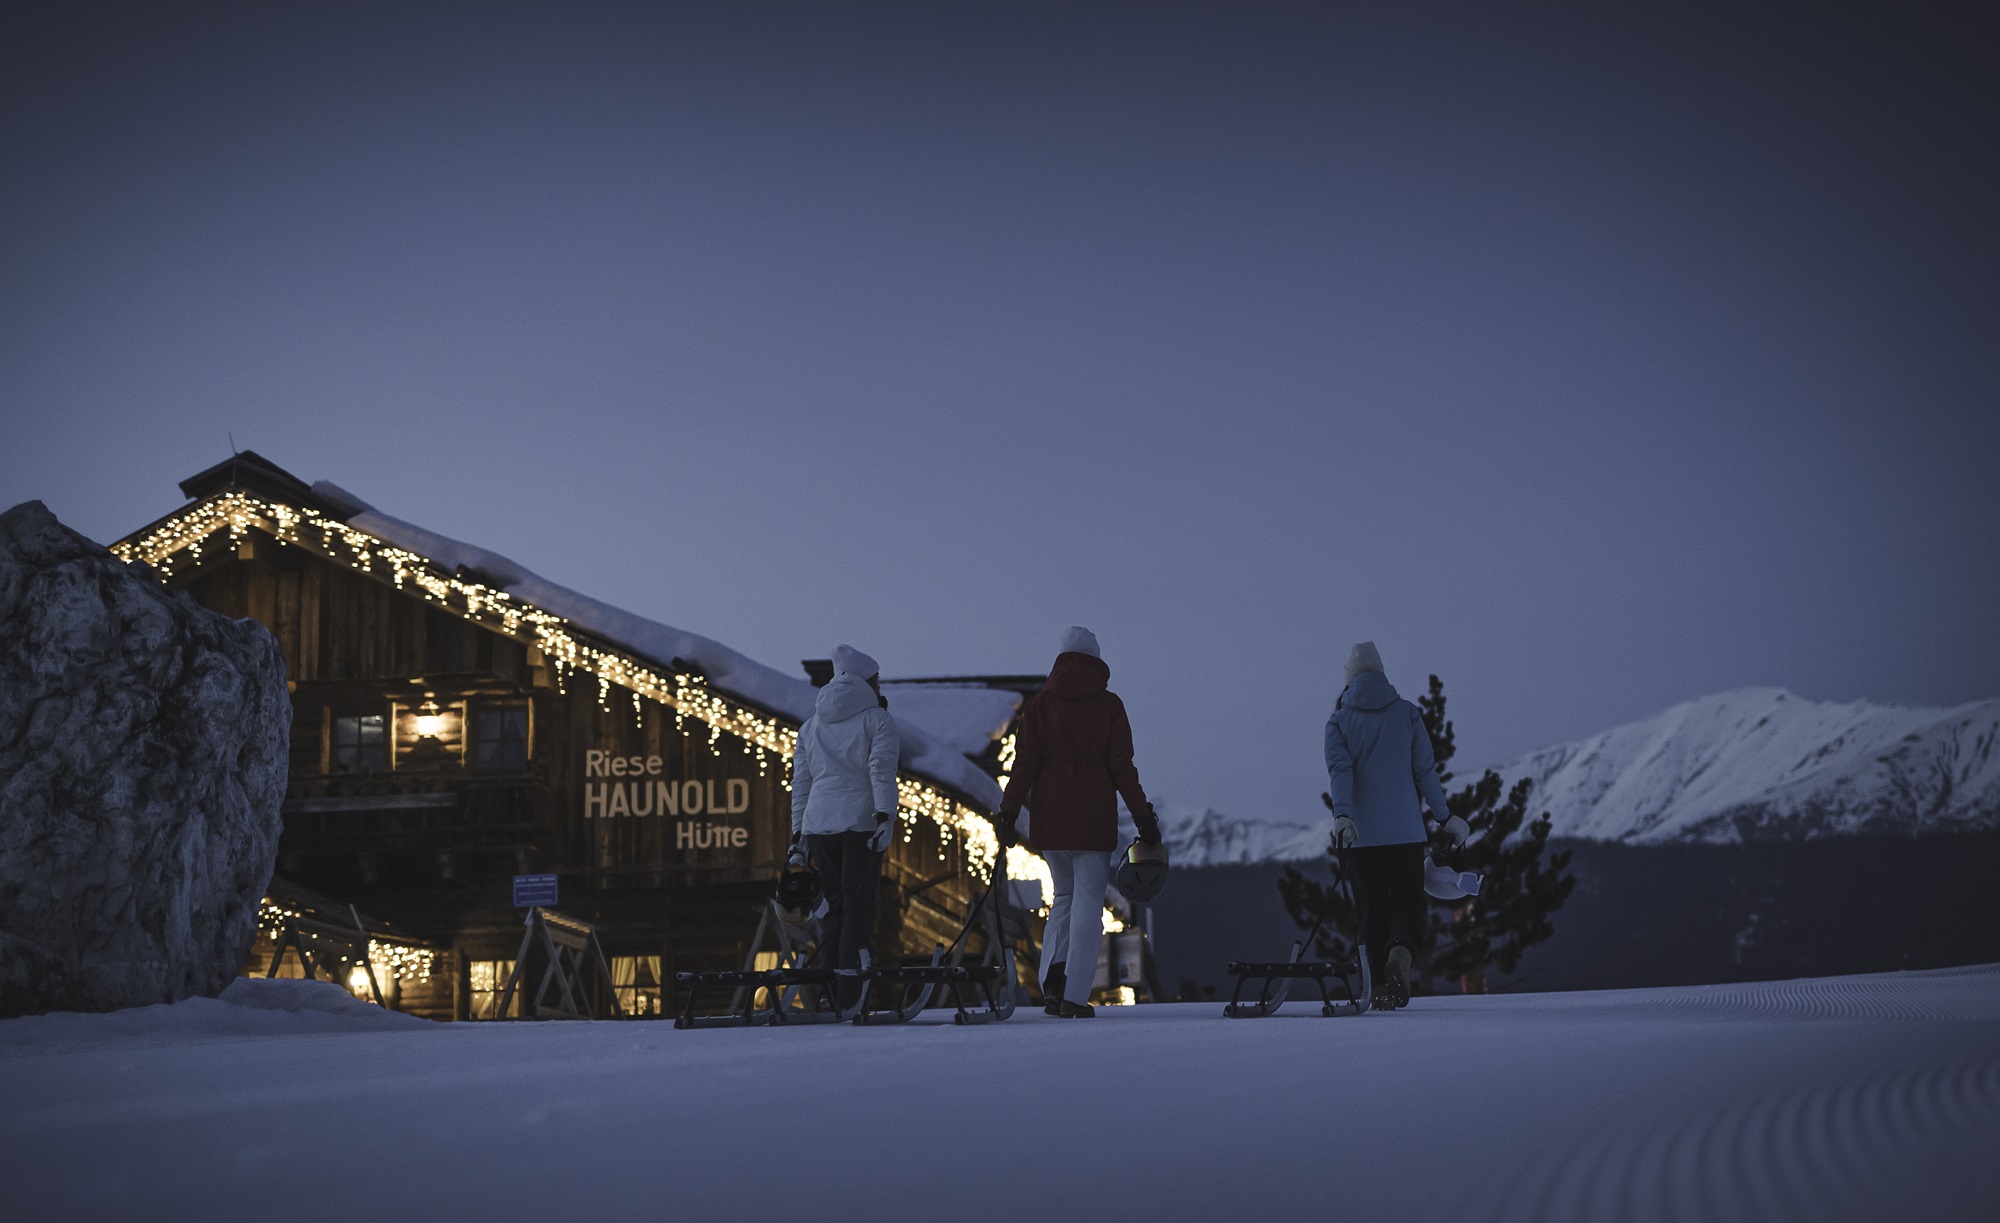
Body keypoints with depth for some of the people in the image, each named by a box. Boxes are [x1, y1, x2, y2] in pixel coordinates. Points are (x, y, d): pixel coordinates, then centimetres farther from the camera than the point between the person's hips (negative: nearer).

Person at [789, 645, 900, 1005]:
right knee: (858, 904, -3)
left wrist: (798, 833, 19)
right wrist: (885, 816, -19)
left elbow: (800, 782, 18)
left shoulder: (811, 725, 19)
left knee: (835, 905, 14)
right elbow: (882, 771, -11)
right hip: (860, 823, -5)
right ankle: (848, 996, -9)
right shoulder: (877, 719, 2)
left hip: (817, 824, 5)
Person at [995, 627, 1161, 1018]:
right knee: (1088, 900, 2)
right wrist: (1142, 815, 0)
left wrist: (1008, 811, 1)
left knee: (1064, 894, 18)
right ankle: (1074, 996, -6)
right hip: (1094, 815, -2)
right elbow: (1121, 765, -4)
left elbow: (1025, 763, -1)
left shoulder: (1039, 704, 5)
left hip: (1049, 814, 2)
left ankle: (1053, 976, -2)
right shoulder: (1109, 705, 0)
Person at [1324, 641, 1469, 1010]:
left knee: (1372, 909, 9)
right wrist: (1445, 817, 11)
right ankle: (1401, 954, -24)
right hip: (1405, 830, 0)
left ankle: (1381, 983, 5)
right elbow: (1425, 770, 3)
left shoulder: (1338, 720, 3)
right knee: (1408, 901, 5)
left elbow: (1340, 769, -12)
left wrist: (1342, 815, -23)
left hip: (1359, 834, 0)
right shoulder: (1408, 713, 4)